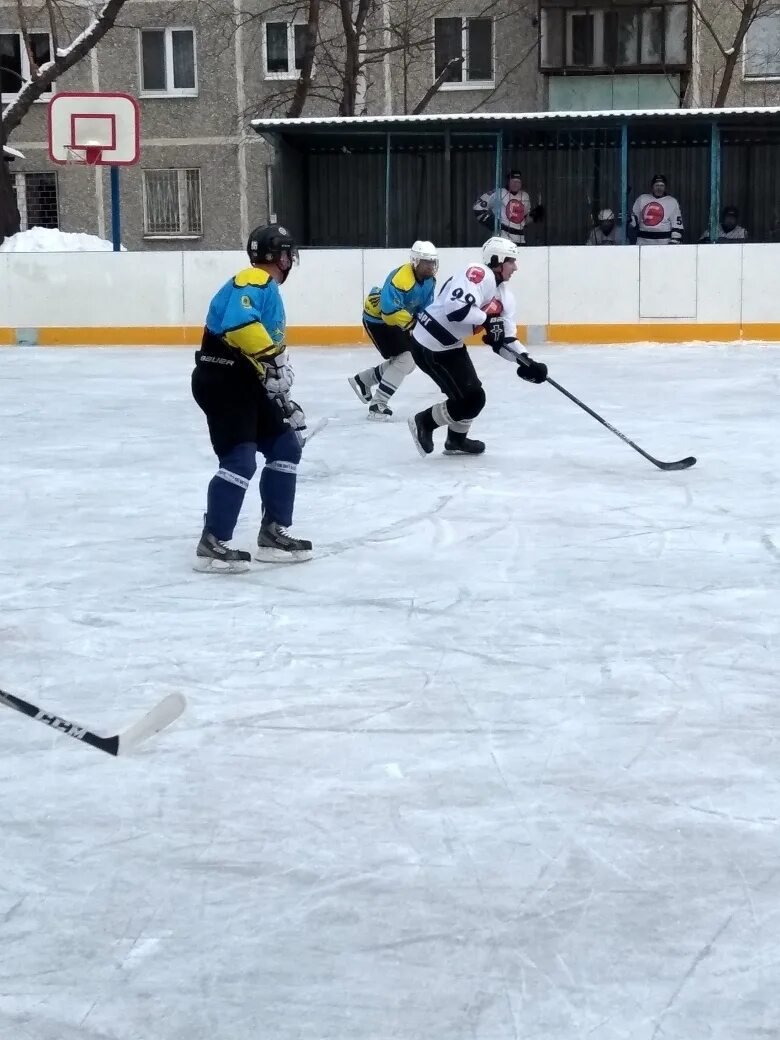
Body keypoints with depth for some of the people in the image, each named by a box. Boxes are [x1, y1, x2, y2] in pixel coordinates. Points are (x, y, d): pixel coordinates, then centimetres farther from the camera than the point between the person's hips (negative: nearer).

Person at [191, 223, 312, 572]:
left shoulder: (270, 292, 22)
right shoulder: (254, 281, -12)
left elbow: (268, 345, 26)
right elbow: (239, 323, -31)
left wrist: (284, 401, 25)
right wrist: (273, 357, -29)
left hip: (246, 384, 11)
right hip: (223, 382, -11)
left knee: (285, 446, 13)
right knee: (240, 460, -16)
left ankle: (273, 533, 18)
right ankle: (212, 544, -12)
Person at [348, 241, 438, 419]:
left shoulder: (429, 280, -3)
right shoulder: (401, 278, -32)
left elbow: (425, 307, 3)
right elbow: (390, 311, -39)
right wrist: (413, 324, -36)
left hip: (395, 319, 10)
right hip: (377, 319, -9)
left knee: (408, 363, 15)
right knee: (404, 359, -18)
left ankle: (362, 380, 29)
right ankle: (377, 405, -14)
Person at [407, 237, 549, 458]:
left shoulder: (504, 296, 9)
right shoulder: (479, 274, -20)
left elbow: (505, 340, 8)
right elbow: (455, 306, -34)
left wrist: (525, 362, -6)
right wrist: (487, 319, -26)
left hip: (451, 345, 10)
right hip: (430, 345, -10)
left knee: (474, 396, 17)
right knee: (469, 399, -7)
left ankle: (457, 440, 36)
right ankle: (423, 423, 11)